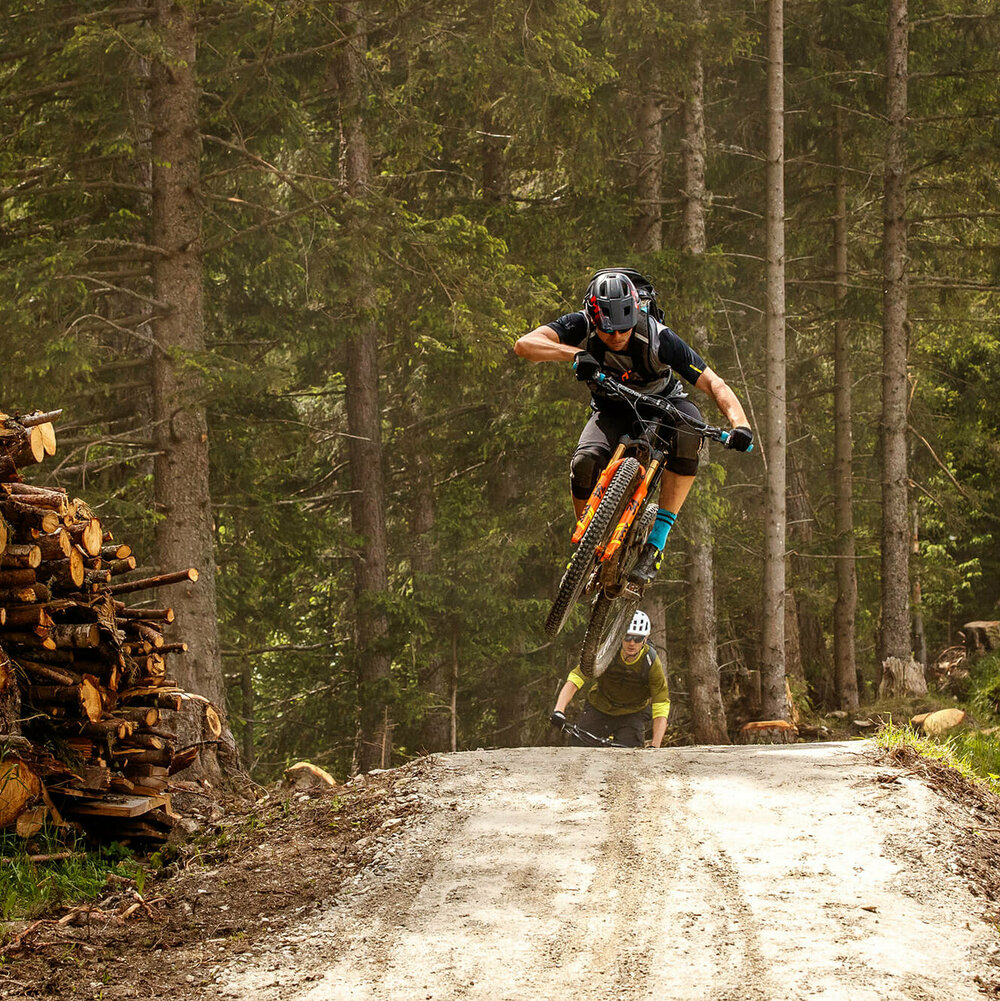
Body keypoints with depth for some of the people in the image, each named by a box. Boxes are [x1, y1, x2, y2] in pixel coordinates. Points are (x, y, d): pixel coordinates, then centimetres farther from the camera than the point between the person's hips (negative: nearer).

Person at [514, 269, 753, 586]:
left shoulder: (657, 338, -31)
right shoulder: (582, 326, -26)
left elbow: (713, 384, -31)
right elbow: (525, 345, -38)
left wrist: (740, 423, -50)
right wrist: (576, 354, -53)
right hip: (613, 412, 1)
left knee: (688, 426, -36)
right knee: (586, 461, -31)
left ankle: (656, 544, -33)